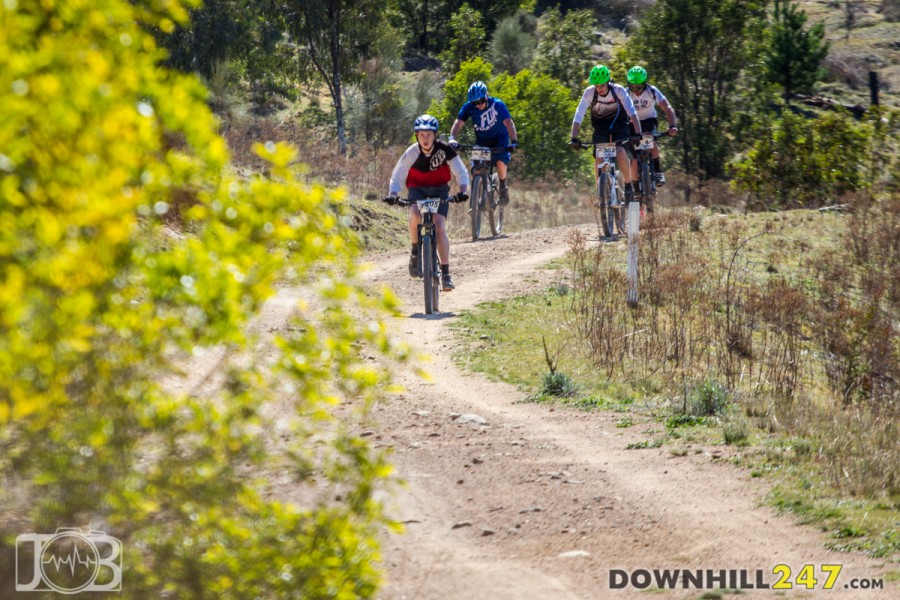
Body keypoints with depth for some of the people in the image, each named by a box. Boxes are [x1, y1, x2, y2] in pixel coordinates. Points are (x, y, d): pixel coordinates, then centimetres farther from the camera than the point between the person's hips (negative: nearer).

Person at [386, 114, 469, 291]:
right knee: (415, 214, -32)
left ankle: (446, 273, -13)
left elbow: (461, 173, -18)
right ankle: (415, 251, -8)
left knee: (440, 227, -17)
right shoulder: (412, 153, -20)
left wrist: (462, 191, -37)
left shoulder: (445, 149, -20)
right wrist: (392, 194, -35)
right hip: (417, 188, 0)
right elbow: (397, 177, -17)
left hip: (439, 189, 0)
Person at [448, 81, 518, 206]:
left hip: (499, 139, -3)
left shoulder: (497, 105, -24)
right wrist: (452, 138, -41)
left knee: (500, 162, -28)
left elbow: (508, 123, -31)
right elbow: (458, 123, -23)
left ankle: (503, 186, -1)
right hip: (481, 140, 3)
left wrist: (514, 141, -45)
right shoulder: (468, 107, -16)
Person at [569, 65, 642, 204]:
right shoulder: (589, 92, -19)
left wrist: (638, 134, -40)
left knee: (621, 152, -25)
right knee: (598, 157, -18)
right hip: (600, 128, 2)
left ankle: (629, 185, -5)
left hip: (619, 125, -2)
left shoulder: (618, 90, -23)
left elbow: (632, 113, -29)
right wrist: (574, 138, -33)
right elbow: (578, 115, -23)